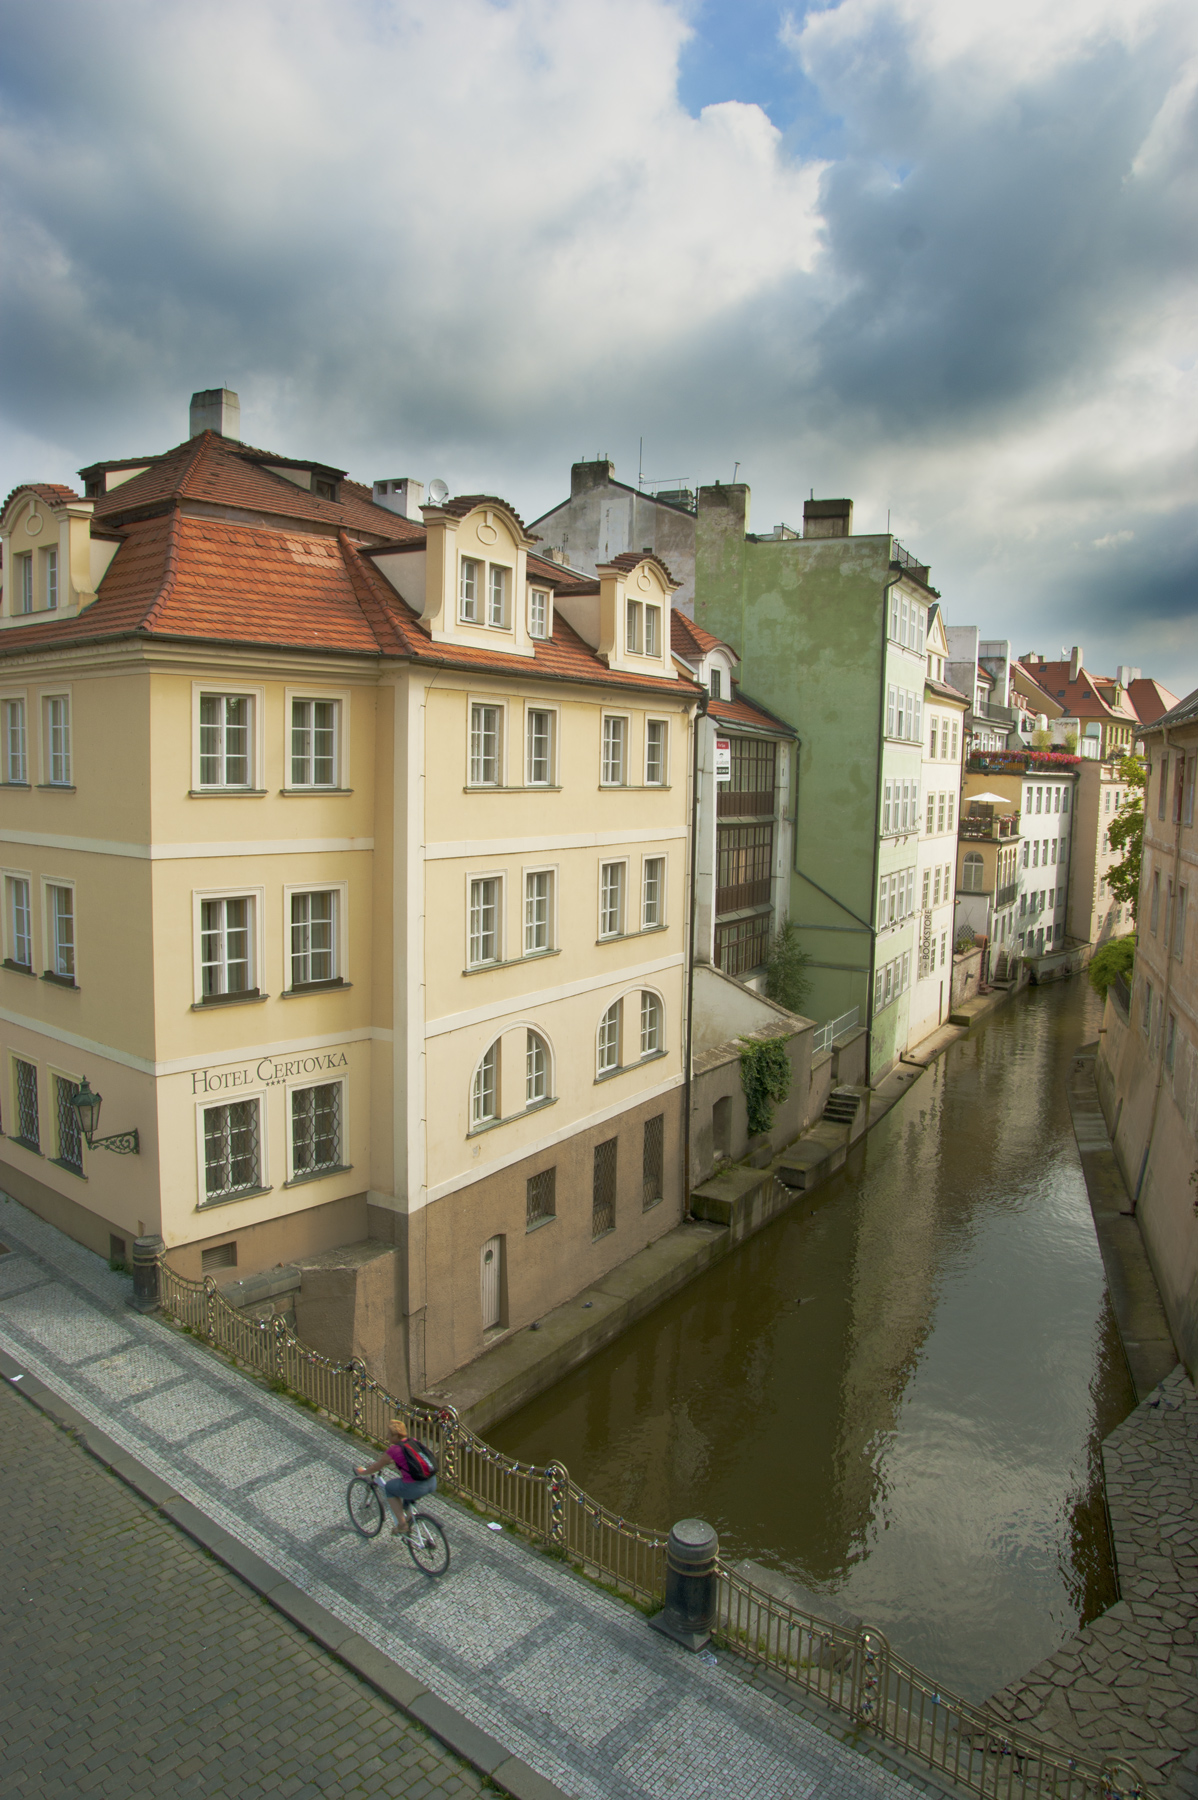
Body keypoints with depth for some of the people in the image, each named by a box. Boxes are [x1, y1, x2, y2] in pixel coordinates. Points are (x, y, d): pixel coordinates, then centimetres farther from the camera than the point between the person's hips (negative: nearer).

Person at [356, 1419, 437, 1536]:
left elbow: (376, 1467, 9)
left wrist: (362, 1472, 27)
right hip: (433, 1483, 7)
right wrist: (392, 1461, 51)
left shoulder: (394, 1450, -5)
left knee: (389, 1487, 19)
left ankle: (402, 1524, 15)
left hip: (416, 1487, -7)